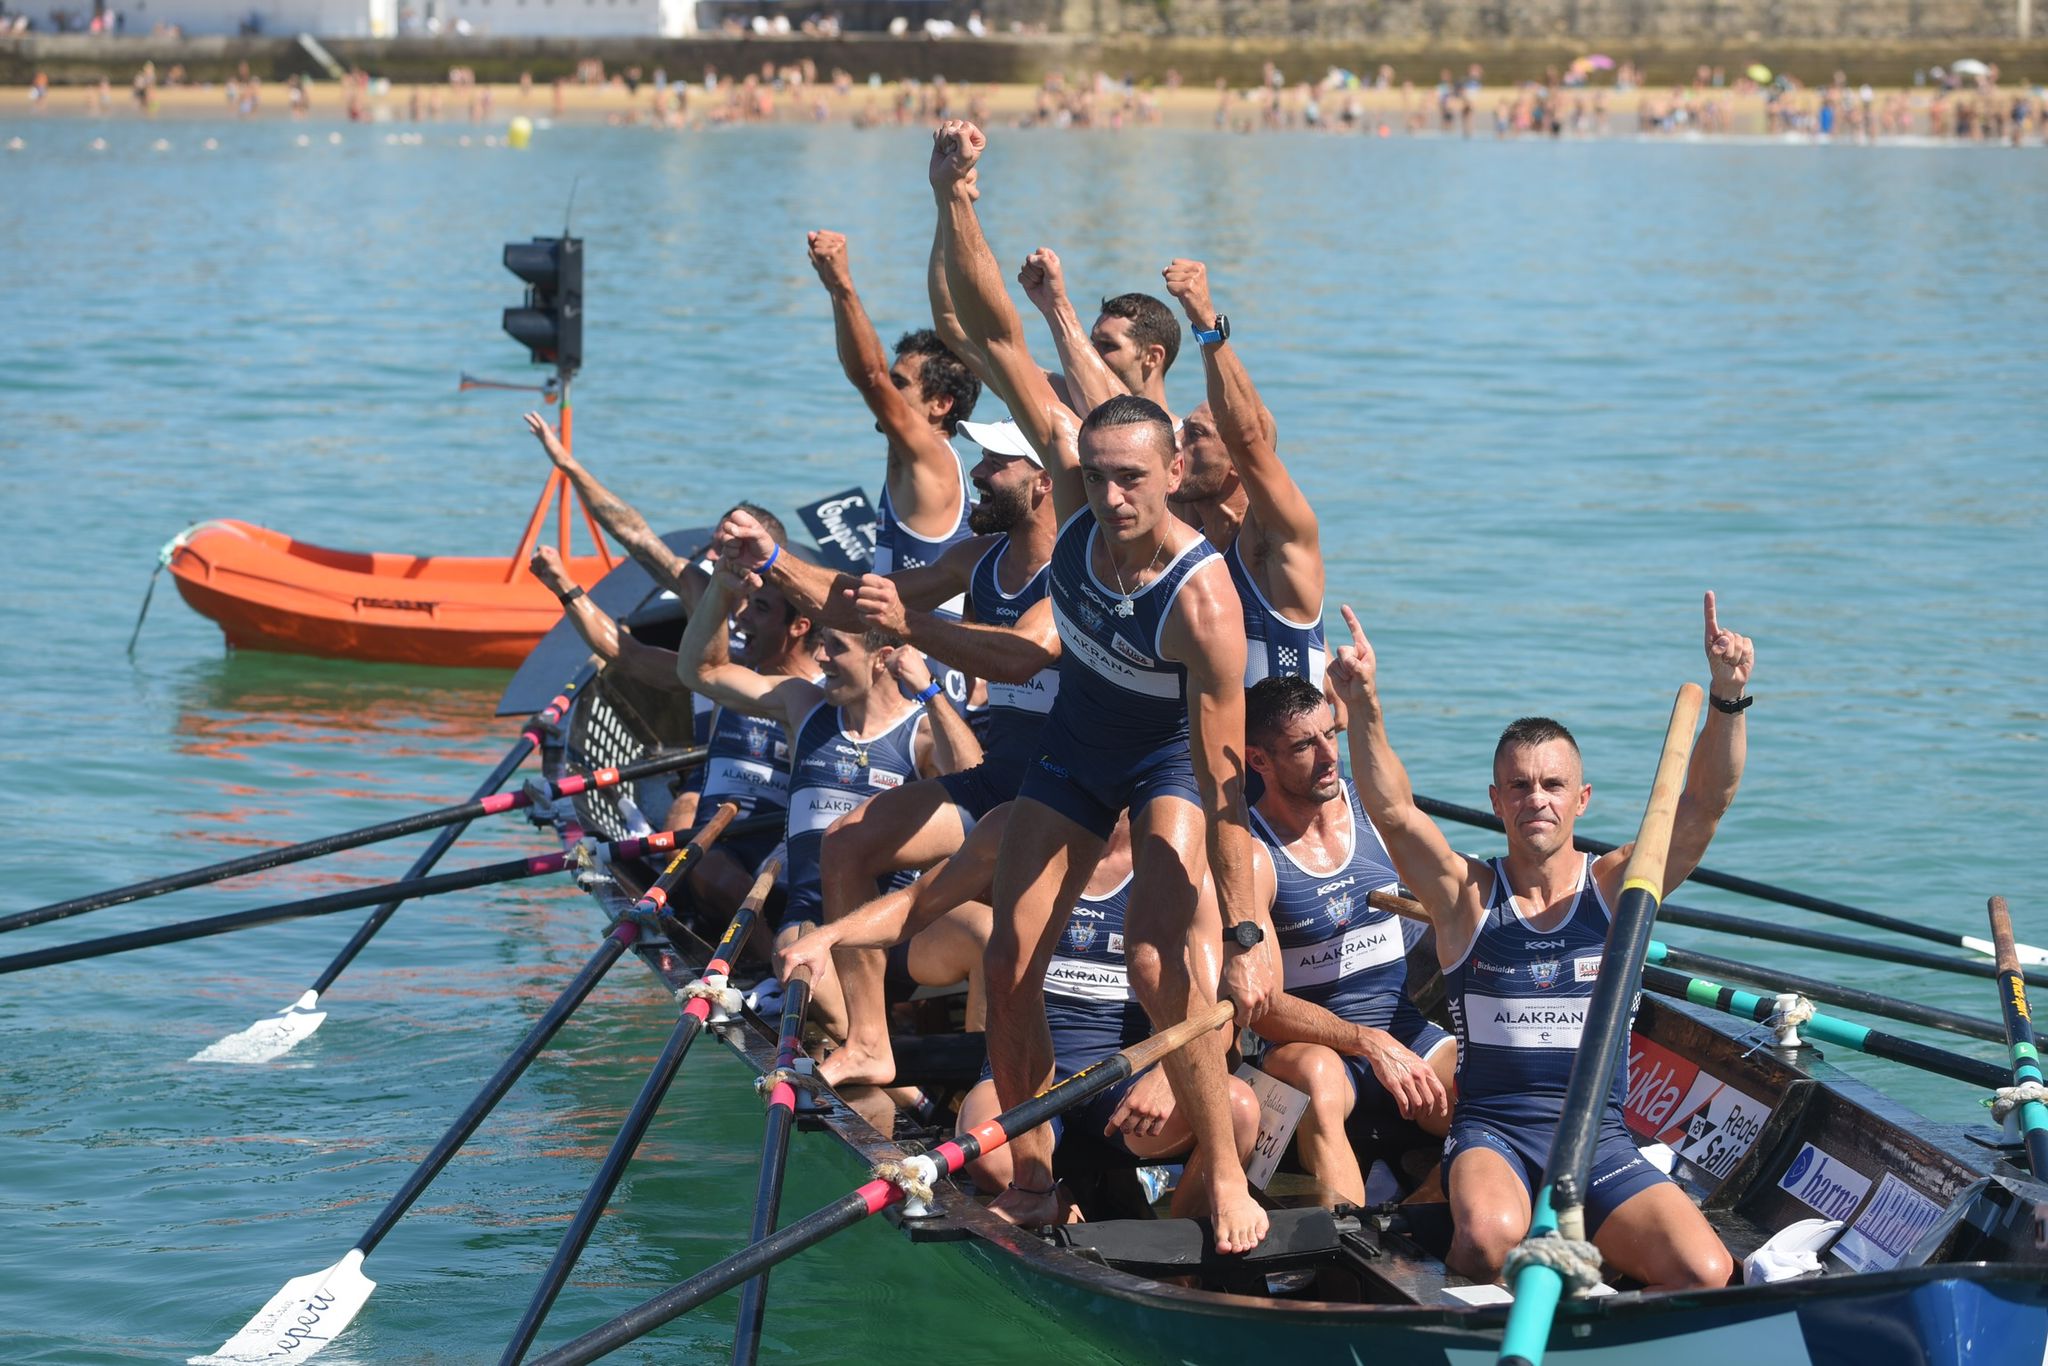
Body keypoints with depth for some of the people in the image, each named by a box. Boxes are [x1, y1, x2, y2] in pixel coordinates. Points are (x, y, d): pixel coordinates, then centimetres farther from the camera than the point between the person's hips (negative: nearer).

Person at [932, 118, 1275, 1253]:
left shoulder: (1201, 595, -37)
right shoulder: (1075, 490, -25)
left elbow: (1224, 774, -34)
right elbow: (999, 341, -27)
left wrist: (1245, 932, -33)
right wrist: (956, 206, -39)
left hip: (1167, 762, -5)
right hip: (1073, 750, 5)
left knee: (1159, 964, -22)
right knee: (1011, 961, -1)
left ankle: (1227, 1178, -9)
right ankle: (1029, 1176, 14)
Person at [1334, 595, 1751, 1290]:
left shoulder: (1616, 887, 6)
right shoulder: (1466, 894, 3)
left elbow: (1706, 802, -6)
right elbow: (1393, 811, -13)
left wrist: (1728, 697, -24)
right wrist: (1364, 708, -31)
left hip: (1600, 1137, 2)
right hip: (1491, 1132, -2)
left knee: (1706, 1275, -20)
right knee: (1490, 1234, -36)